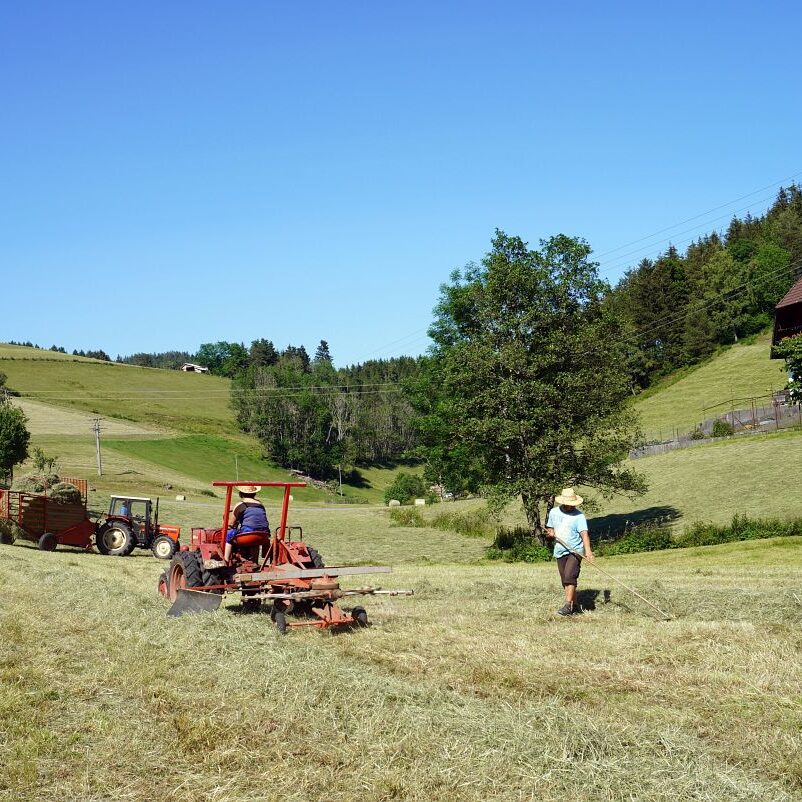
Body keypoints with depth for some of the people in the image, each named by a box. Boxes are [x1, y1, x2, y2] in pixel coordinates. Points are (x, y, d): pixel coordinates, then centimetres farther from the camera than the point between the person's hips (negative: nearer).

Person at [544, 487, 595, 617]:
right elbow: (550, 529, 20)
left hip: (575, 551, -6)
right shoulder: (554, 512, 7)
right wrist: (551, 534, -5)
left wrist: (588, 550, -32)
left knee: (569, 577, -21)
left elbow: (584, 534, -18)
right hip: (559, 551, 6)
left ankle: (568, 605, -23)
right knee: (565, 581, 7)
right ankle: (575, 606, 15)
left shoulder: (579, 516, -9)